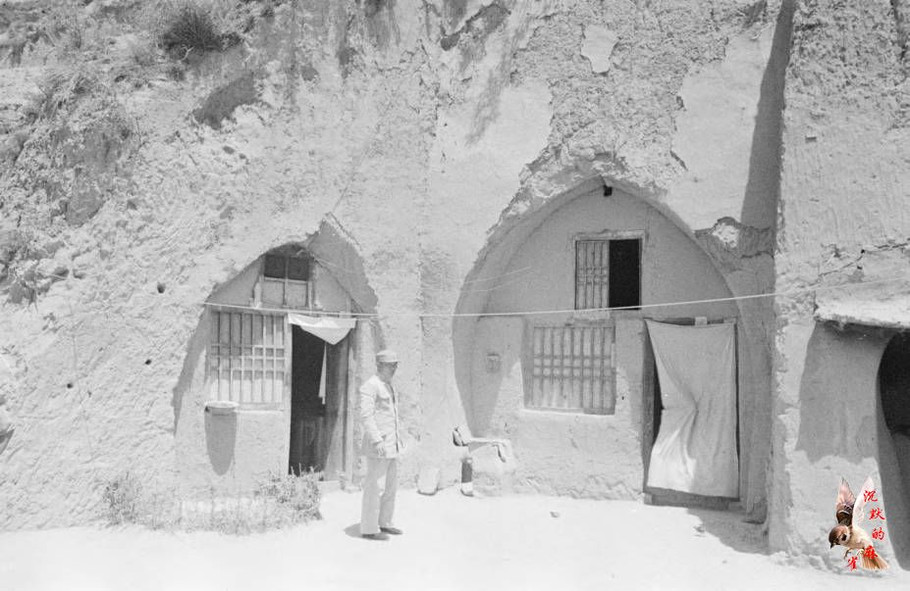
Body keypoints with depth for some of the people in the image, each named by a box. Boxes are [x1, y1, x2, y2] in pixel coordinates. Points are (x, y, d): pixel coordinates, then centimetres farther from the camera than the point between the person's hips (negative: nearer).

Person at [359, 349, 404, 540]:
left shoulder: (389, 386, 16)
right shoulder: (370, 386, -13)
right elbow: (366, 416, -20)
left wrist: (398, 437, 20)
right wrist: (377, 441, -26)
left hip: (391, 444, 9)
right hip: (378, 445, -9)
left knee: (390, 486, 14)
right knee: (375, 487, -4)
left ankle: (384, 523, 25)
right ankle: (369, 528, 5)